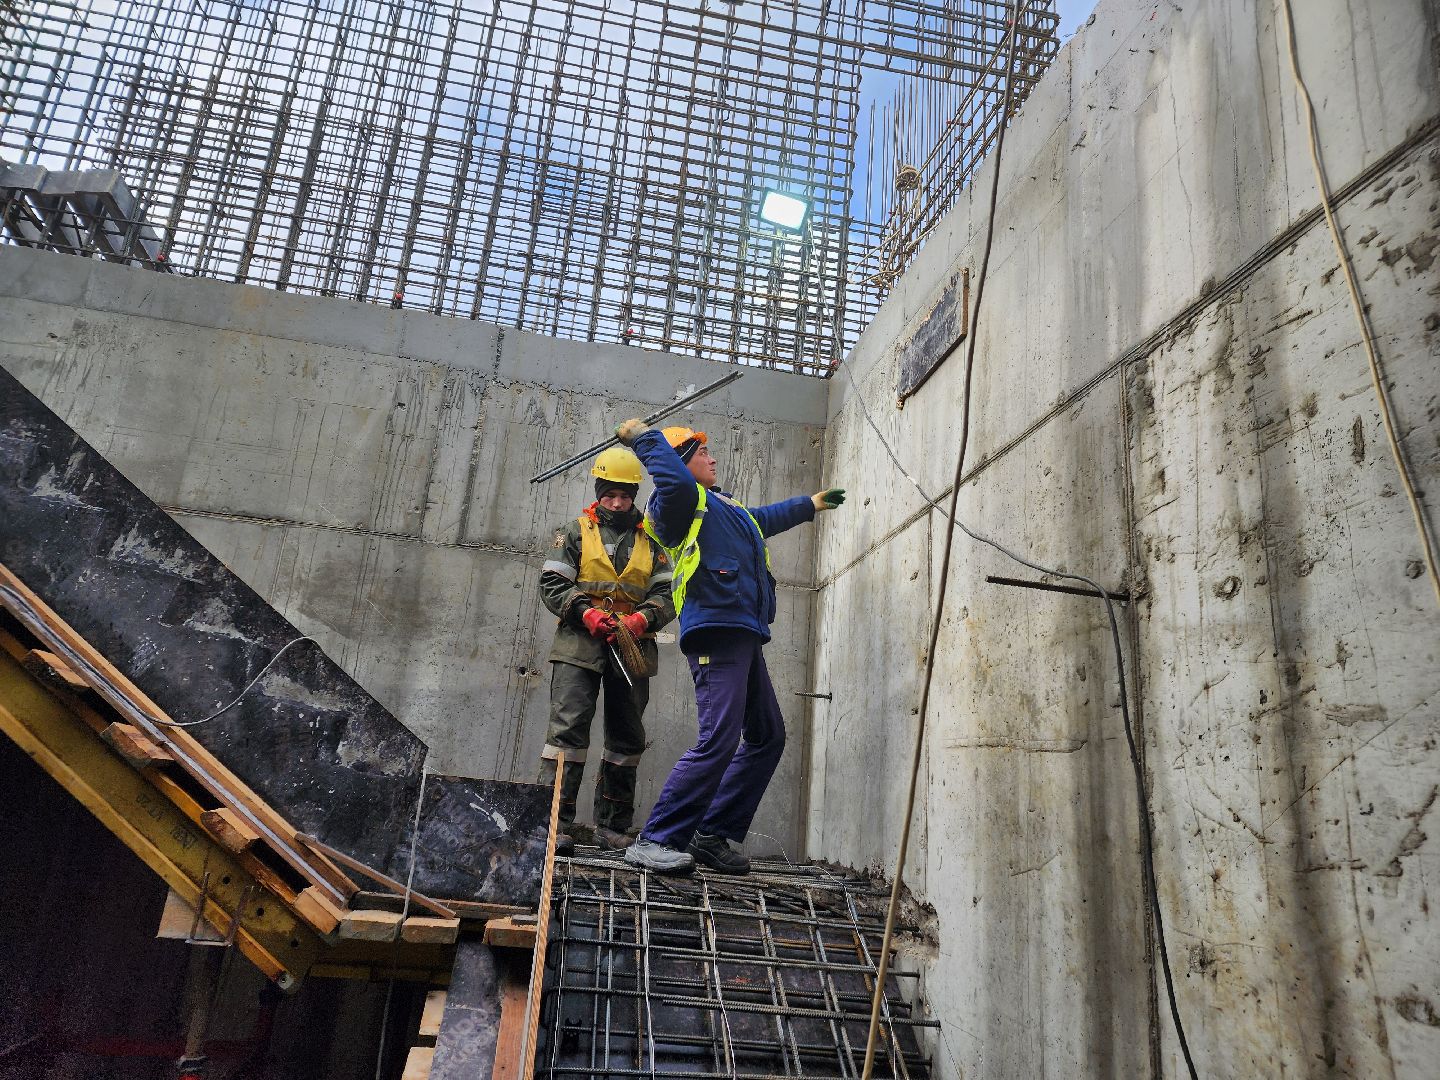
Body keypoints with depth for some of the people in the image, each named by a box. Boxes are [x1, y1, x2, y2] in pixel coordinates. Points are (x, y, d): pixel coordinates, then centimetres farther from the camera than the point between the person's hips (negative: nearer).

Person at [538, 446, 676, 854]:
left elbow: (666, 592, 8)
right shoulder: (576, 533, 9)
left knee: (627, 738, 7)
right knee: (568, 726, -13)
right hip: (580, 645, -3)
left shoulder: (651, 541, 15)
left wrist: (642, 619, -12)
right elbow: (552, 584, 1)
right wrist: (586, 613, -15)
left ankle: (612, 828, 18)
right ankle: (555, 822, -10)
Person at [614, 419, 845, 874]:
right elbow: (676, 481, -27)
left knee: (767, 737, 15)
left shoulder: (724, 508, 27)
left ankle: (714, 834, 17)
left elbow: (765, 518, 46)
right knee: (719, 741, -18)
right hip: (716, 632, -10)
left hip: (743, 639, 10)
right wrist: (643, 437, -14)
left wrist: (810, 504, 58)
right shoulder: (684, 501, -2)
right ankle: (654, 842, -11)